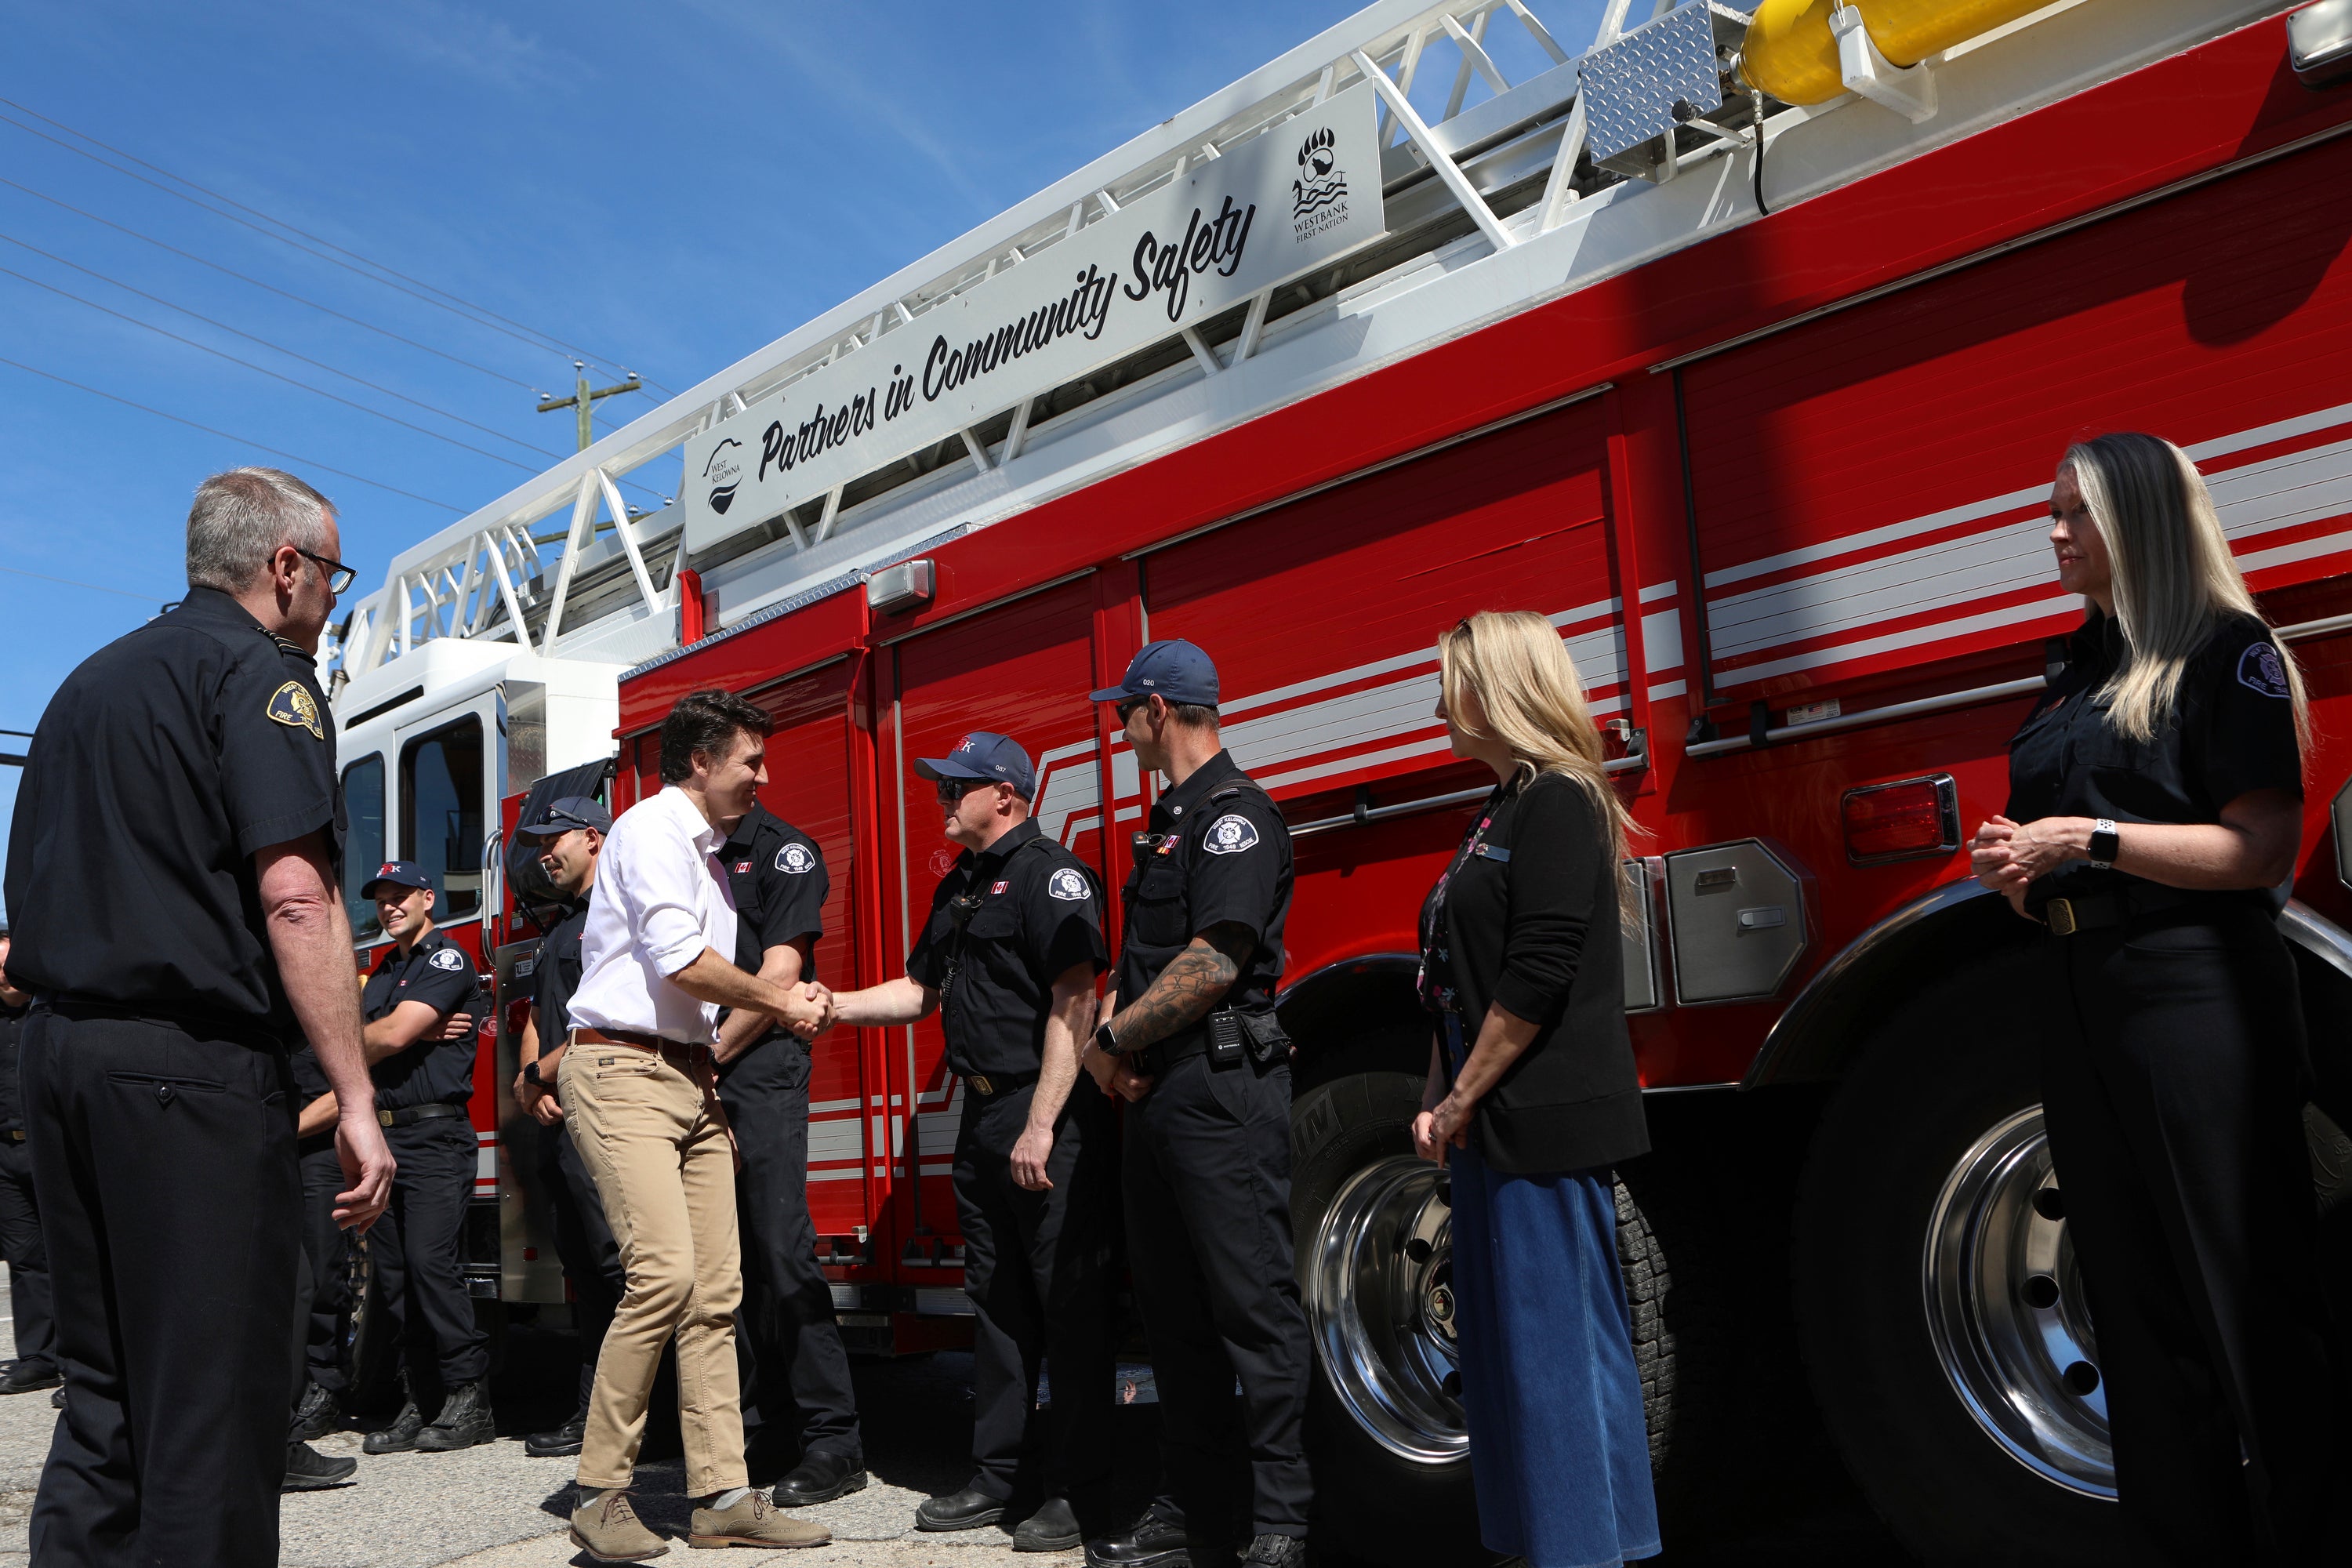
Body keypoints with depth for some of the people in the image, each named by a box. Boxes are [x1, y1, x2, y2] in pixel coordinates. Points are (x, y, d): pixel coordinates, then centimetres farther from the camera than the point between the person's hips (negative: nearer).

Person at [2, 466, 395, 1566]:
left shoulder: (91, 680, 20)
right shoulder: (258, 670, -7)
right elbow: (295, 897, -18)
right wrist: (356, 1101, -19)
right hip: (193, 1063, -9)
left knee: (105, 1392, 15)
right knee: (214, 1401, -2)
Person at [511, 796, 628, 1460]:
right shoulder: (559, 930, 24)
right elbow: (537, 1021, 21)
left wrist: (541, 1074, -11)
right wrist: (532, 1087, 2)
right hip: (558, 1119, 10)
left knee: (616, 1263, -11)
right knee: (582, 1267, 10)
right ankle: (594, 1410, 15)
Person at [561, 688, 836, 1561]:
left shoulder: (704, 850, 23)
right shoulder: (651, 829, -6)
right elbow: (681, 962, -16)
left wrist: (787, 1002, 13)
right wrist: (781, 1004, -4)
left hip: (690, 1079, 9)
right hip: (622, 1071, -9)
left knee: (716, 1287, 3)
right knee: (665, 1270, -19)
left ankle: (723, 1497, 6)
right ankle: (601, 1498, -8)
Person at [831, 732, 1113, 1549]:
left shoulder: (1049, 873, -11)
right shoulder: (959, 886, 18)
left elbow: (1073, 1003, -19)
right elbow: (922, 991, 26)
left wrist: (1042, 1127, -23)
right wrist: (830, 1006, 14)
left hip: (1051, 1118, -9)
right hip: (982, 1116, 9)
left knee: (1067, 1302, -2)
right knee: (996, 1299, 14)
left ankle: (1076, 1489, 7)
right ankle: (997, 1475, 24)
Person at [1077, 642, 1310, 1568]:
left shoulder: (1234, 815, -10)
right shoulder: (1169, 821, 20)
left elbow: (1214, 962, -20)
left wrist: (1113, 1041, -10)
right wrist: (1111, 1036, 3)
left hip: (1222, 1089, -10)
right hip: (1158, 1094, 10)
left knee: (1252, 1304, -5)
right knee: (1173, 1309, 13)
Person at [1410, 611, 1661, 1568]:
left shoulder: (1558, 803, -12)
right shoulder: (1499, 815, 17)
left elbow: (1538, 976, -20)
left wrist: (1462, 1101, -14)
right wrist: (1439, 1102, 8)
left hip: (1545, 1124, -10)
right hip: (1494, 1128, 10)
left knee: (1558, 1346, -4)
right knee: (1503, 1343, 14)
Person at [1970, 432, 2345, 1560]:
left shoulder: (2227, 653, -5)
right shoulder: (2078, 669, 17)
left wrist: (2087, 841, -17)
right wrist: (2018, 867, 4)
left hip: (2193, 992, -8)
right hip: (2078, 998, 8)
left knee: (2238, 1289, -2)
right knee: (2130, 1293, 12)